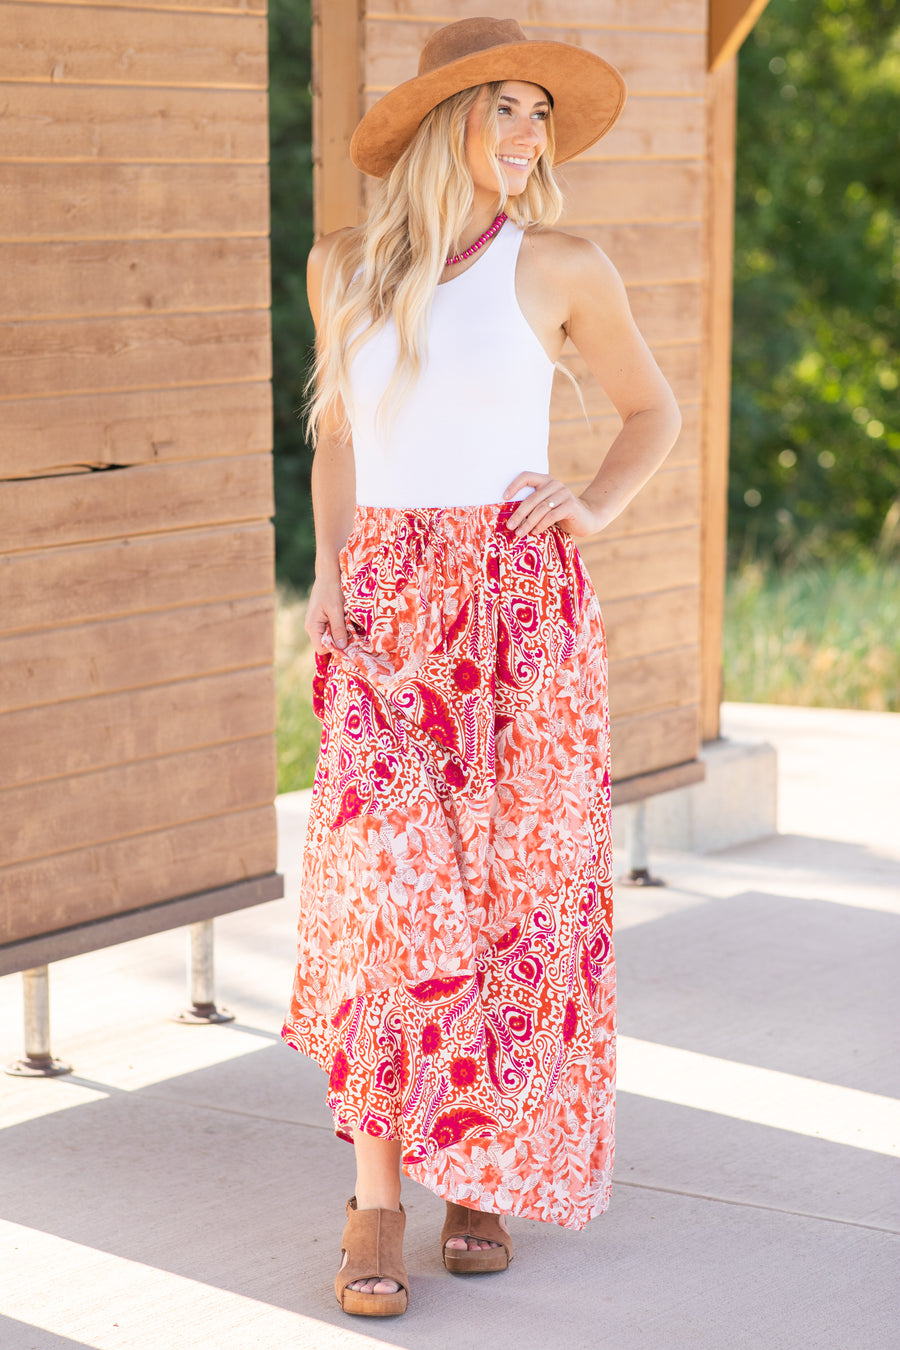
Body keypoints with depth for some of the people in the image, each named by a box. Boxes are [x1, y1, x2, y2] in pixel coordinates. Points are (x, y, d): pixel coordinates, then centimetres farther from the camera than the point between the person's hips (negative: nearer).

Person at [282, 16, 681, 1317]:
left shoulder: (560, 266, 1)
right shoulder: (343, 265, 8)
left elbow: (654, 409, 14)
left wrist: (593, 509, -4)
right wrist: (329, 568, 4)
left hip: (519, 606, -1)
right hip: (386, 614, 1)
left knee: (511, 891, 1)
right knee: (384, 889, -11)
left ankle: (488, 1172, 20)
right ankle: (377, 1207, -4)